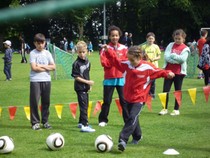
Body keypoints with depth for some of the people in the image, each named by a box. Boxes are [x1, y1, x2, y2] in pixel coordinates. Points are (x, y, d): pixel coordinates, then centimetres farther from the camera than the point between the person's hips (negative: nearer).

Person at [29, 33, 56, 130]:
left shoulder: (47, 53, 9)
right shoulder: (32, 53, -1)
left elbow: (53, 67, 2)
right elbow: (34, 67, -12)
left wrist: (42, 66, -8)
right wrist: (47, 68, -6)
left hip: (46, 80, 3)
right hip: (35, 80, -3)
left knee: (46, 101, 7)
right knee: (34, 101, -5)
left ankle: (45, 121, 17)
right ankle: (35, 122, 2)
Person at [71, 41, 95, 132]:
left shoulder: (87, 61, 6)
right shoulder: (76, 63, -16)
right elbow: (76, 77, -17)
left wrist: (89, 85, 14)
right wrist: (87, 82, -18)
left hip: (86, 87, 8)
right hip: (80, 87, -8)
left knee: (85, 105, 16)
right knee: (83, 106, -10)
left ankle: (81, 123, 30)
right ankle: (84, 126, -11)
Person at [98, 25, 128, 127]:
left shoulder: (124, 48, 5)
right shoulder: (105, 49, -1)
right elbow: (104, 63, -9)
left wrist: (119, 60, -11)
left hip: (121, 78, 1)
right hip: (109, 78, -1)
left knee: (124, 100, 2)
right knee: (107, 101, 5)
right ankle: (103, 120, 16)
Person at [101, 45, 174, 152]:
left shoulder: (148, 68, -13)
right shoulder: (126, 65, -3)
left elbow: (158, 72, -5)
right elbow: (115, 61, 5)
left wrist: (167, 74, -22)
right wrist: (108, 51, -4)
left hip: (139, 99, -5)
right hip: (128, 97, 6)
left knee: (132, 118, -19)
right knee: (132, 118, 18)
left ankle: (123, 140, -27)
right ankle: (137, 136, 39)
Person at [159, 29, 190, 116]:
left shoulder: (185, 48, -1)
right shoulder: (170, 45, 4)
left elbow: (182, 59, -17)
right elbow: (166, 57, -8)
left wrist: (172, 55, -12)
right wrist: (177, 59, -16)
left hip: (179, 72, -2)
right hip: (168, 71, 2)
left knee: (178, 91, 7)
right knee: (165, 90, -1)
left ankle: (176, 109, 15)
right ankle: (165, 109, 8)